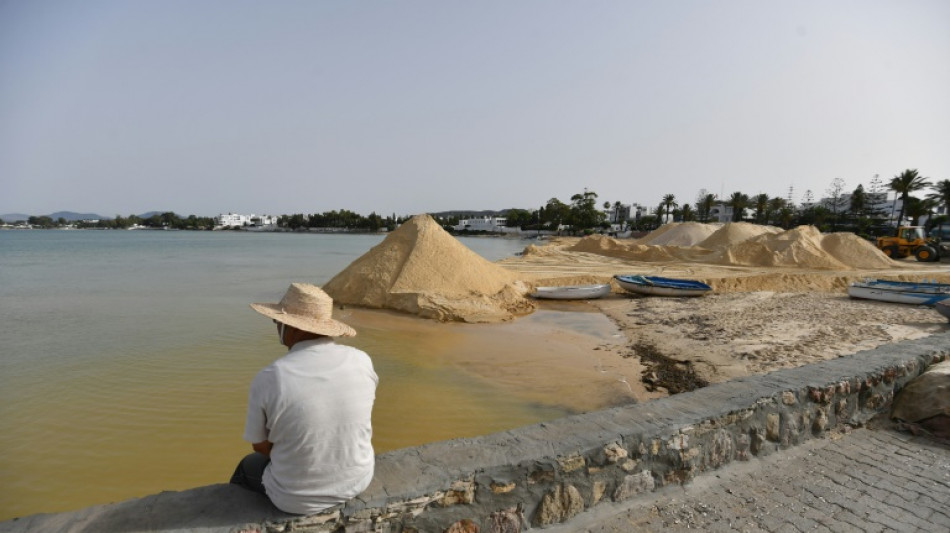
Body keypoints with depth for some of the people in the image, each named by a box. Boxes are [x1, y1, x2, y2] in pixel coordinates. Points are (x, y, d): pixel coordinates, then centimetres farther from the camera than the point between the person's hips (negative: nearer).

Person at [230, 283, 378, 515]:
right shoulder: (361, 360, -15)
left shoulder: (268, 378, -24)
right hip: (358, 479, 3)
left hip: (298, 499, -2)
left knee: (247, 467, 29)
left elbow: (261, 446, -8)